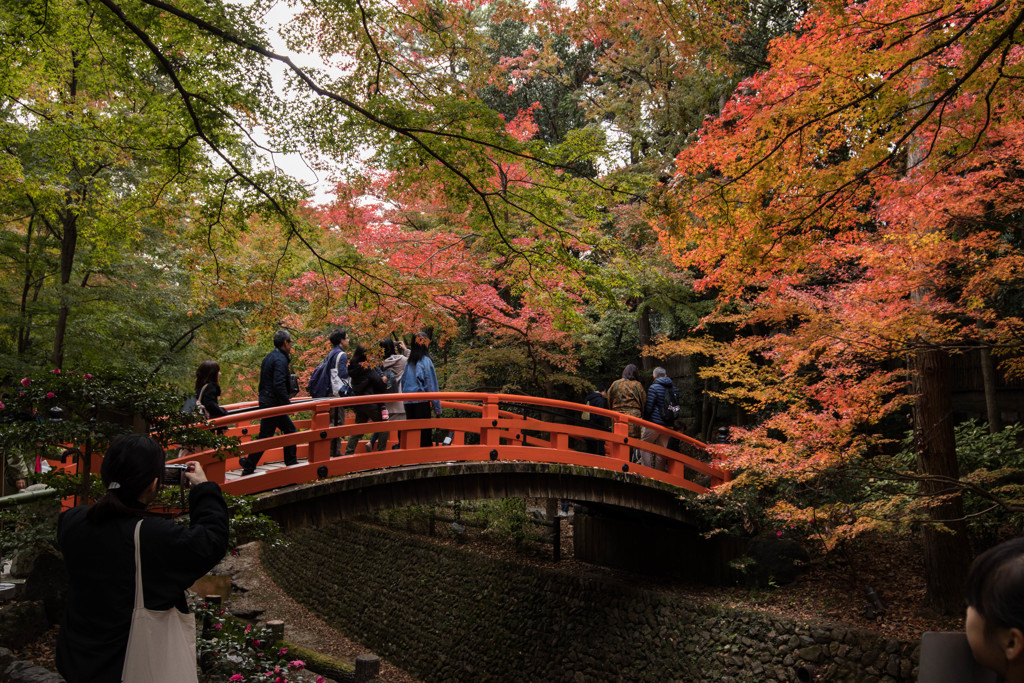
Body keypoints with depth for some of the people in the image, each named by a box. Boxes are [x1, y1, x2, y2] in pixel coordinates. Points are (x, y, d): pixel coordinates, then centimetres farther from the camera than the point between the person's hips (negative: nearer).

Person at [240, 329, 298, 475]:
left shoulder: (270, 357, 15)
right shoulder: (280, 360, -17)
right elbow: (279, 385, -25)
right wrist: (287, 403, -18)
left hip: (266, 401, 10)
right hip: (273, 404, -10)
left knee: (290, 429, 16)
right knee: (265, 436, -3)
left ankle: (291, 462, 21)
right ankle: (248, 467, 4)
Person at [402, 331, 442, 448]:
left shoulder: (408, 362, 11)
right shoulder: (426, 361, -5)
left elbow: (403, 382, 13)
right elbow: (431, 384, -6)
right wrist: (437, 407, -3)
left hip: (408, 403, 5)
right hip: (422, 402, -5)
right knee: (424, 433, -4)